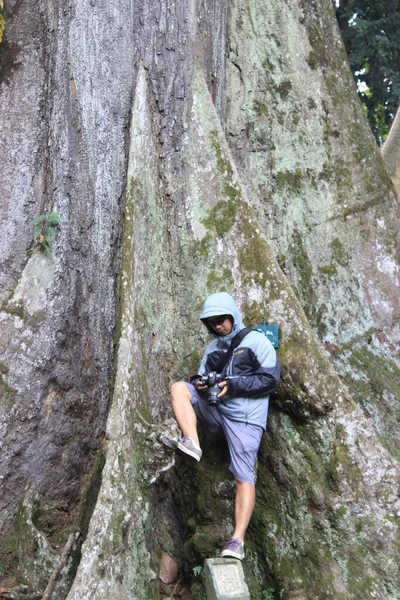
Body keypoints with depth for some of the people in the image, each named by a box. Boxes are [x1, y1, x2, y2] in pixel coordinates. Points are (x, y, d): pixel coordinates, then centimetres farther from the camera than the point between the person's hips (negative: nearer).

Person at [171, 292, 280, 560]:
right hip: (215, 409, 6)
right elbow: (203, 377, 18)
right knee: (179, 387, -15)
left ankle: (238, 540, -6)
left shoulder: (256, 341, -3)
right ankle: (193, 445, -28)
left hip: (244, 417, -5)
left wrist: (233, 385, -17)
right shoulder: (213, 348, 17)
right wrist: (200, 384, -8)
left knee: (244, 476, -10)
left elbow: (271, 379, -10)